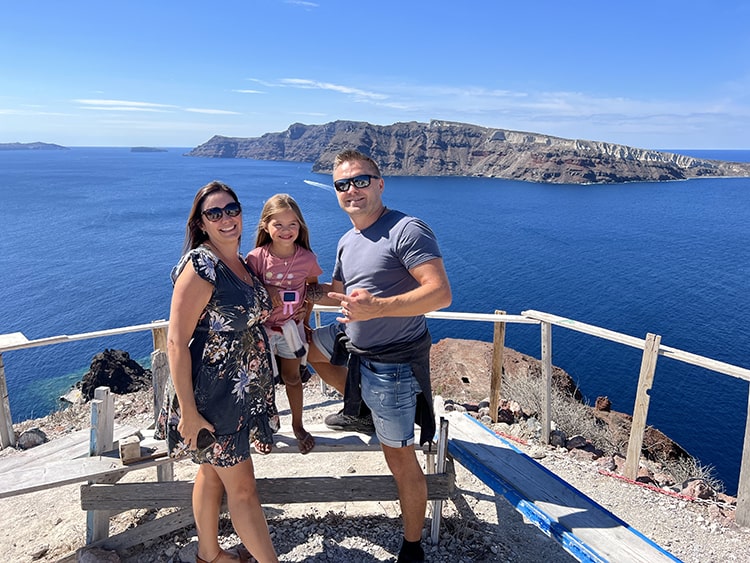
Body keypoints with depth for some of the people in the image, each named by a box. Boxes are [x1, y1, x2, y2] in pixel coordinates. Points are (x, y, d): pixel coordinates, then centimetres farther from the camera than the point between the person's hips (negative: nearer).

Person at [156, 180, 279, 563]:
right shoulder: (200, 265, -19)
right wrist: (188, 412, -22)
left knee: (213, 471, 22)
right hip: (213, 394, -8)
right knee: (241, 485, 4)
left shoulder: (243, 262, 6)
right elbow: (176, 341, -21)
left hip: (243, 390, 8)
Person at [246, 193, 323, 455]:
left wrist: (306, 313, 2)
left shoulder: (307, 258, -12)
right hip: (261, 325, -1)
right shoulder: (256, 257, -17)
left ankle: (298, 425, 36)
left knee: (292, 377, 16)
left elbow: (313, 287, 6)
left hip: (292, 325, 1)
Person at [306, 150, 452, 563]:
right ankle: (359, 405, 31)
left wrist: (377, 306, -39)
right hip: (354, 342, 9)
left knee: (400, 460, 0)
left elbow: (441, 293, -28)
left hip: (392, 362, -8)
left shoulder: (407, 230, -19)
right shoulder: (347, 242, 9)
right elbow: (336, 293, 24)